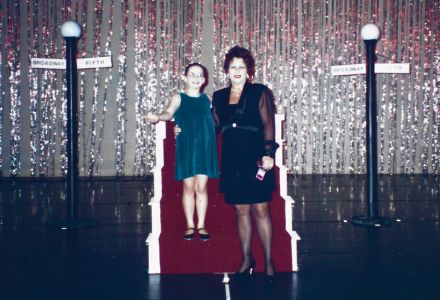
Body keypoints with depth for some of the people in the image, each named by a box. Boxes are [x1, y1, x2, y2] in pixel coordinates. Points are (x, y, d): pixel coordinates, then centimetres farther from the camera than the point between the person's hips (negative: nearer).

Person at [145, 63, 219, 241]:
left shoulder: (208, 99, 10)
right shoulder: (178, 98, 2)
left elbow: (216, 119, 15)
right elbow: (169, 113, -17)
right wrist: (158, 117, -36)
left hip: (205, 147, 1)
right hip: (186, 147, -1)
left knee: (201, 187, 3)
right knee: (188, 187, 2)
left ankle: (201, 225, 12)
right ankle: (190, 225, 13)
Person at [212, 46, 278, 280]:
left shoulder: (259, 93, 1)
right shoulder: (219, 97, 13)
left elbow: (268, 123, -5)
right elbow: (213, 125, 19)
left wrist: (268, 152, -15)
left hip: (255, 159, -3)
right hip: (232, 161, 4)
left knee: (260, 209, -3)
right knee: (241, 210, 8)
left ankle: (268, 261, 8)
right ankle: (247, 259, 18)